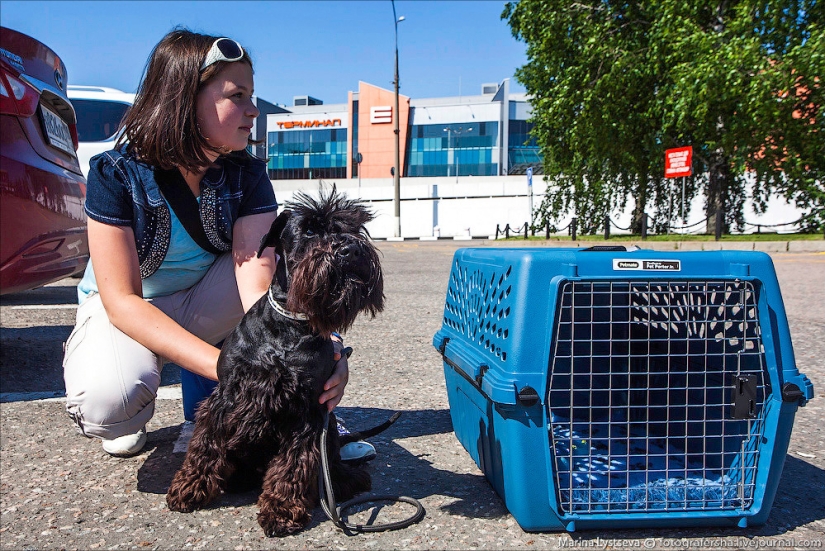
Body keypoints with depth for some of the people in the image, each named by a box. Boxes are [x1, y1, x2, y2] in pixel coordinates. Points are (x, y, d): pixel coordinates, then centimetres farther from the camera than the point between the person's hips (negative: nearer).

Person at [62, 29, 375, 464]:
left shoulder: (246, 175, -17)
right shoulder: (116, 174, -25)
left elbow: (258, 287, -28)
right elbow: (122, 300, -29)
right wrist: (228, 366, -42)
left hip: (205, 305, 3)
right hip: (127, 311, -2)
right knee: (110, 398, -36)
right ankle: (122, 422, 3)